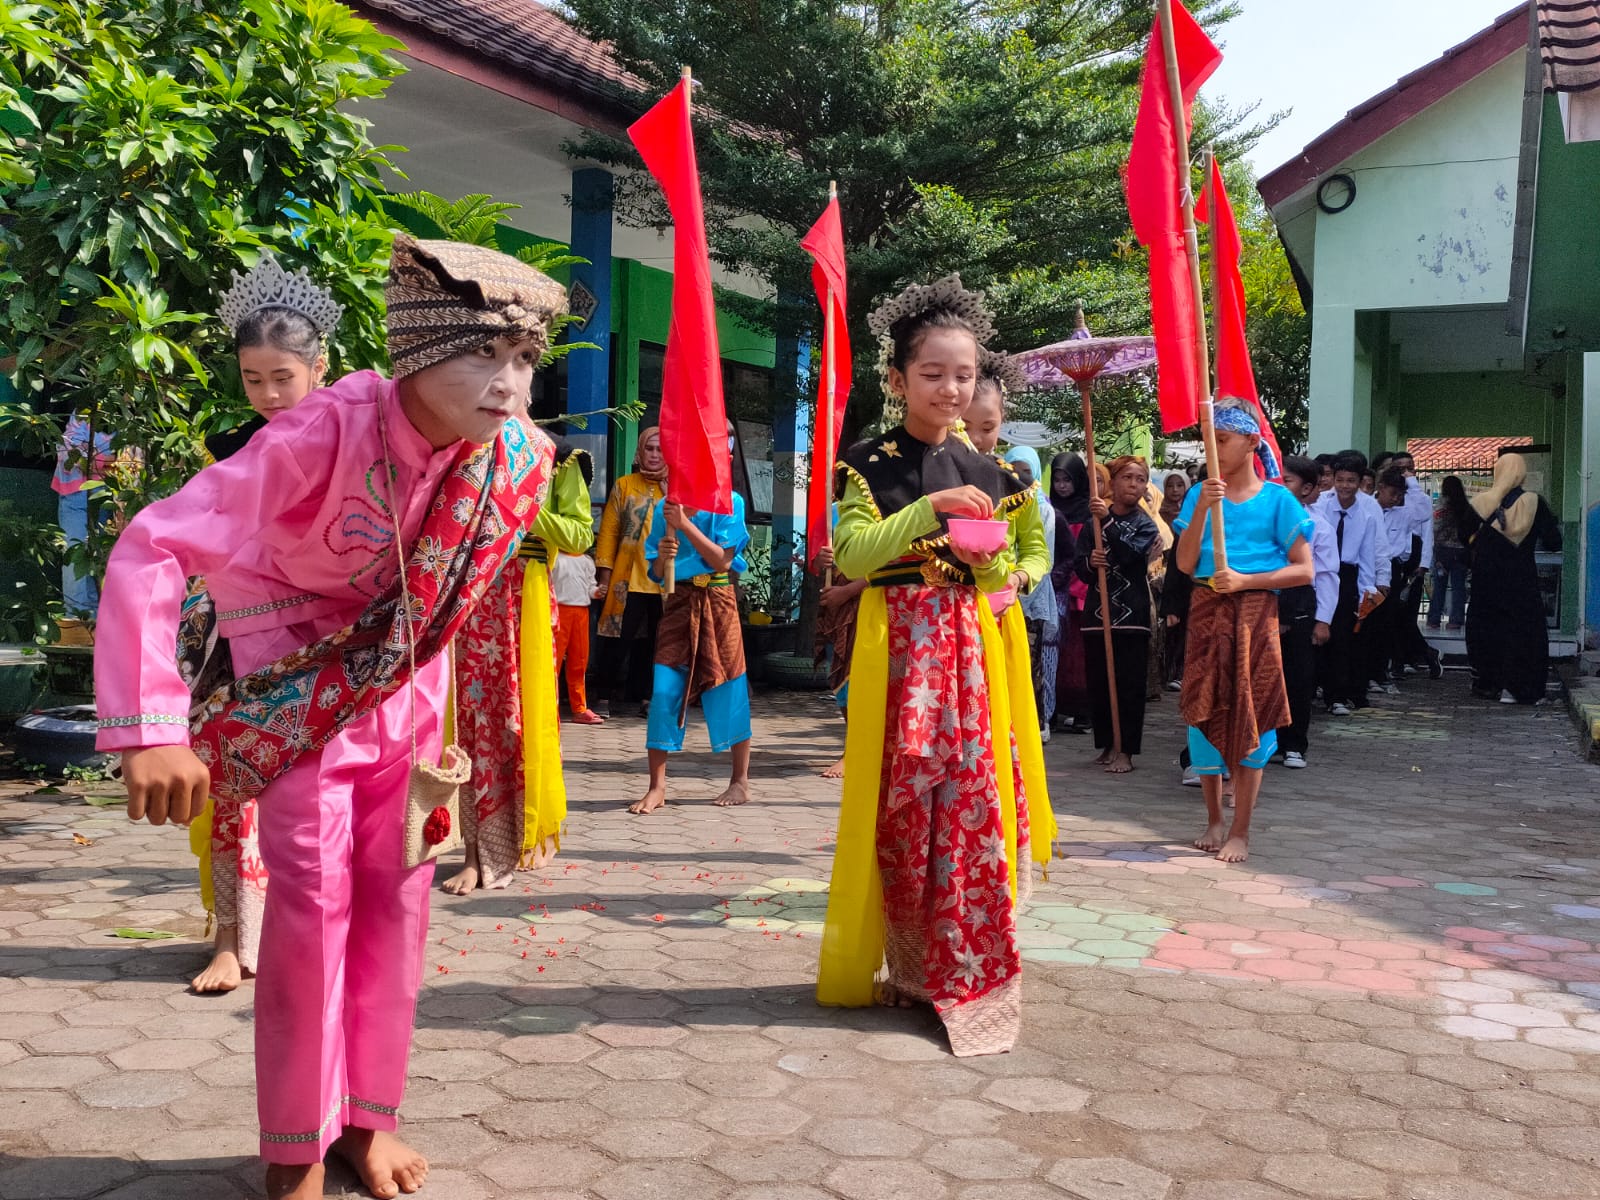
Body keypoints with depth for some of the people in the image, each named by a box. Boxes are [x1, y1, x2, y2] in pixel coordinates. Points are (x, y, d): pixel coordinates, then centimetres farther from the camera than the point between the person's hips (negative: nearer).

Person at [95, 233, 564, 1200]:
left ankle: (369, 1116, 25)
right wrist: (151, 727, -38)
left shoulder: (520, 457, -17)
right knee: (314, 897, -5)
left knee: (397, 895, 8)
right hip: (298, 687, -4)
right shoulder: (324, 435, -32)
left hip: (406, 684, 4)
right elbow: (151, 550, -33)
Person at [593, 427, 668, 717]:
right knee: (618, 642, -1)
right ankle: (609, 698, 9)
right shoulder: (624, 486, 7)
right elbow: (609, 530, 4)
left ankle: (646, 698, 16)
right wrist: (604, 573, -3)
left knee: (654, 644, 6)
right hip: (628, 580, -1)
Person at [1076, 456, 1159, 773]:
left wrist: (1107, 520, -24)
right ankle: (1106, 745, 16)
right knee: (1098, 683, 4)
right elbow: (1081, 569, 7)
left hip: (1131, 615, -2)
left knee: (1129, 684, -3)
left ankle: (1124, 750, 1)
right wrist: (1090, 563, -15)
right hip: (1097, 612, 2)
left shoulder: (1145, 524, 5)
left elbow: (1131, 553, -16)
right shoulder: (1093, 521, 9)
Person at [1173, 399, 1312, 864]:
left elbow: (1303, 569, -4)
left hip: (1254, 613, -2)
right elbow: (1185, 563, -2)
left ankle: (1240, 831, 9)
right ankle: (1214, 820, 22)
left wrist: (1245, 580, -14)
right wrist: (1202, 510, -13)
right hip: (1206, 612, 3)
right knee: (1205, 712, 6)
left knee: (1249, 714, 0)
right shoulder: (1201, 493, 6)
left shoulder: (1276, 499, -1)